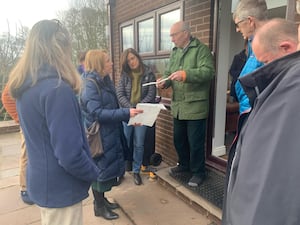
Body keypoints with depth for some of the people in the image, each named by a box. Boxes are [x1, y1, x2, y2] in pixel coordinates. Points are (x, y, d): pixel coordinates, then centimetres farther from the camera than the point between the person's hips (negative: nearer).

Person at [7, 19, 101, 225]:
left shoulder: (24, 86, 1)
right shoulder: (57, 88, -27)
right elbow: (69, 154, -27)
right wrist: (95, 173, -11)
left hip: (42, 181, 8)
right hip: (60, 187, -8)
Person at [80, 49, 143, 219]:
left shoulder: (105, 81, 8)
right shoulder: (90, 84, -19)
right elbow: (97, 113, -26)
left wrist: (128, 116, 7)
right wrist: (126, 113, -29)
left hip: (110, 132, 9)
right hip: (98, 134, -9)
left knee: (107, 166, 18)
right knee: (100, 167, 5)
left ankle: (101, 199, 37)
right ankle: (99, 206, 25)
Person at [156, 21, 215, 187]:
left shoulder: (202, 49, -7)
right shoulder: (174, 52, 16)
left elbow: (208, 71, -20)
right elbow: (169, 72, 15)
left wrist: (185, 74, -31)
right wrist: (164, 81, -7)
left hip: (195, 106, -7)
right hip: (178, 106, 7)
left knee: (195, 142, 4)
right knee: (178, 139, 18)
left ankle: (198, 172, 24)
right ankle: (184, 164, 40)